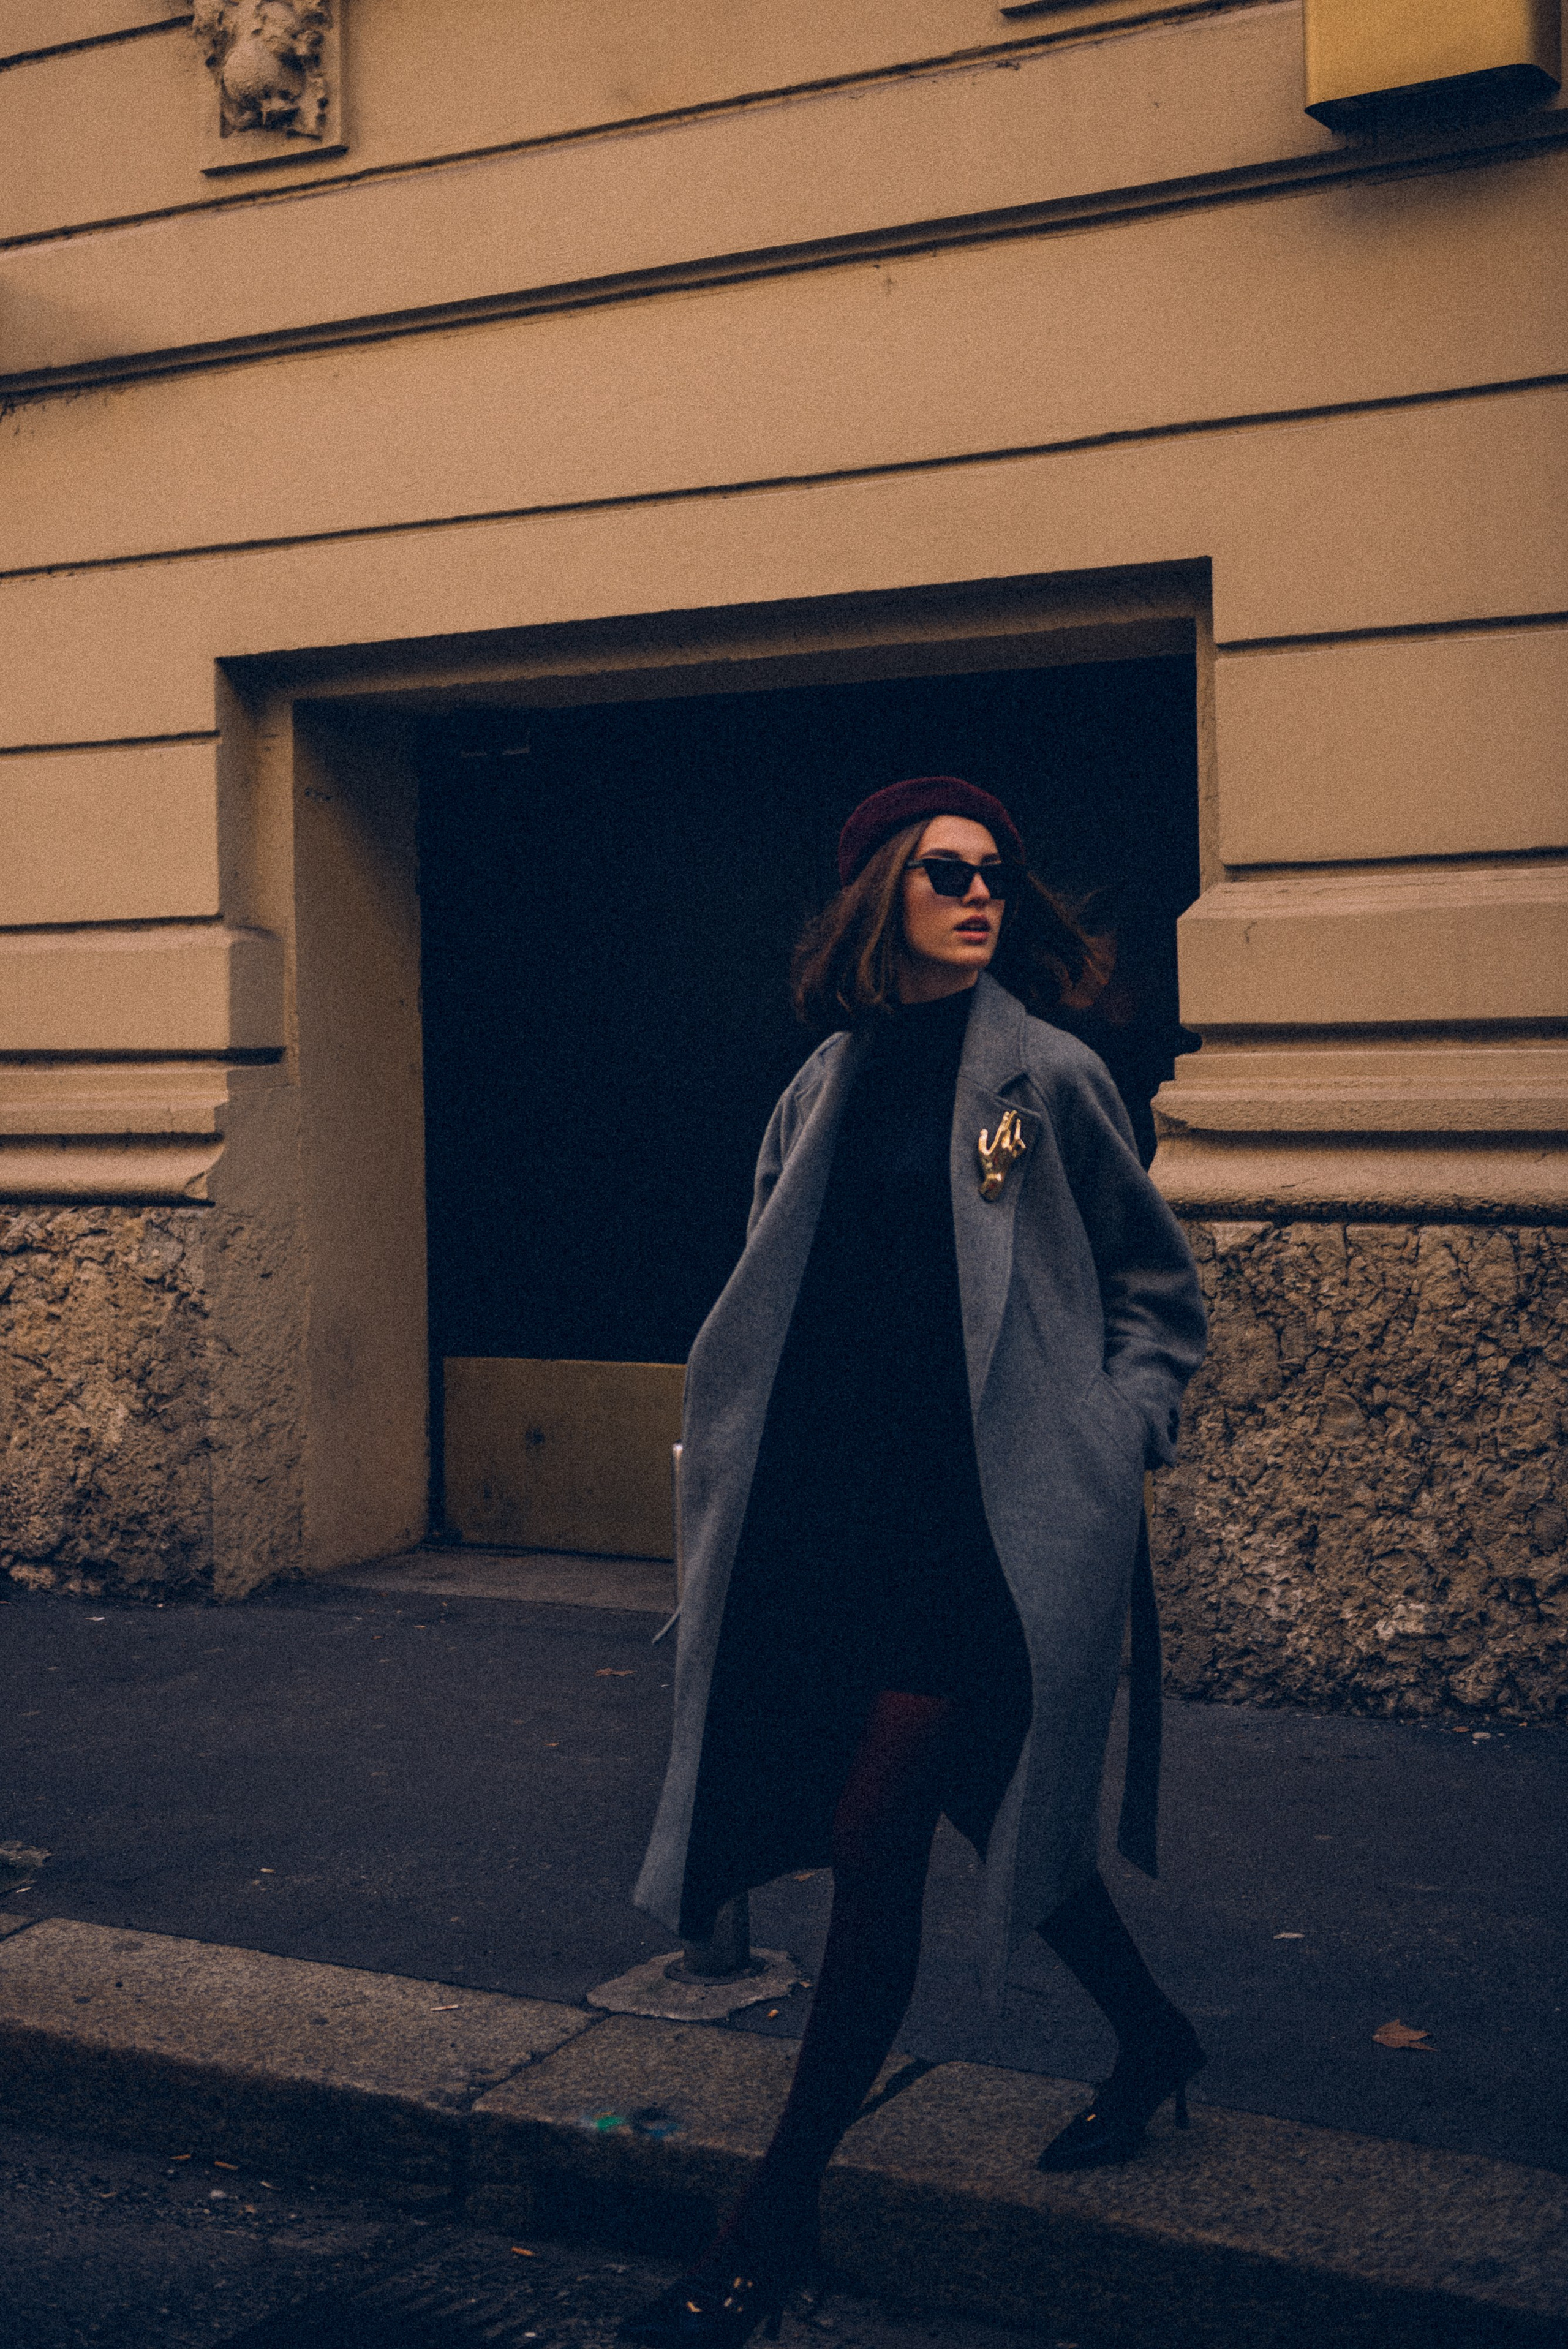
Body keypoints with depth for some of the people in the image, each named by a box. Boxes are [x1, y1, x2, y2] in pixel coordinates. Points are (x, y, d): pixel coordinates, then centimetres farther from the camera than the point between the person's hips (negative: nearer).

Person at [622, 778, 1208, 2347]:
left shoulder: (1044, 1076, -3)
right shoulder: (829, 1089, 10)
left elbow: (1158, 1287, 5)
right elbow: (784, 1303, 18)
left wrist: (1117, 1441, -6)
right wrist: (735, 1443, 11)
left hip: (987, 1511, -5)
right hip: (845, 1502, 6)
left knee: (874, 1837, -6)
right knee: (984, 1798, 15)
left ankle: (779, 2216, 4)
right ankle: (1149, 2038, 40)